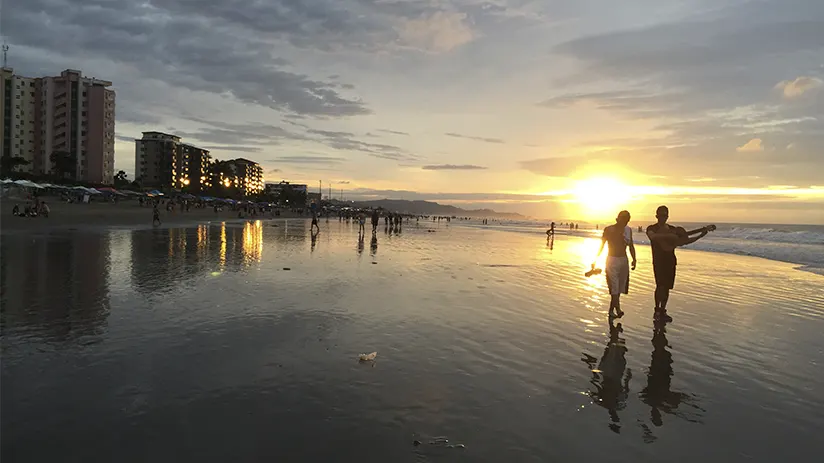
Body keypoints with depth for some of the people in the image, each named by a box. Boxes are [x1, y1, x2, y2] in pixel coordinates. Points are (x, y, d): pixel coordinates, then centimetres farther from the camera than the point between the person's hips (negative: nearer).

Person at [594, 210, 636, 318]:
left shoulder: (628, 230, 4)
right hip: (612, 260, -4)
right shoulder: (609, 230, -6)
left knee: (619, 288, 6)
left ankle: (611, 310, 16)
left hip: (624, 260, 4)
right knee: (614, 287, -12)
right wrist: (595, 259, 0)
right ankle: (618, 310, -18)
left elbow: (631, 246, 10)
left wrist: (634, 259, -3)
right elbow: (602, 245, 1)